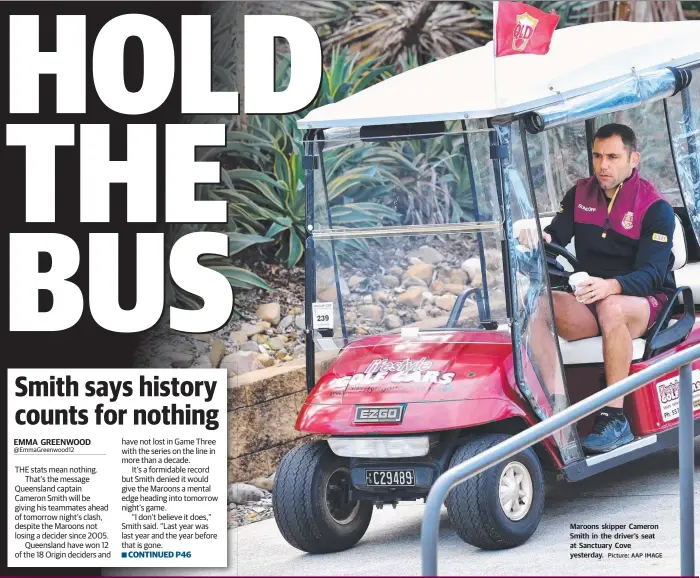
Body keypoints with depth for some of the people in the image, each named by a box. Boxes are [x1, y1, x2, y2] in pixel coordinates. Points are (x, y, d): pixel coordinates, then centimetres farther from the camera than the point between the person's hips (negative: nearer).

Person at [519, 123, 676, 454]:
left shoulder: (656, 209, -8)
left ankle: (615, 418, -38)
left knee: (611, 308, -40)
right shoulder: (580, 194, 9)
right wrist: (538, 237, -27)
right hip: (591, 300, 5)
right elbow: (556, 235, -1)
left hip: (645, 302, -4)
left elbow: (652, 274, -19)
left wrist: (610, 286, -39)